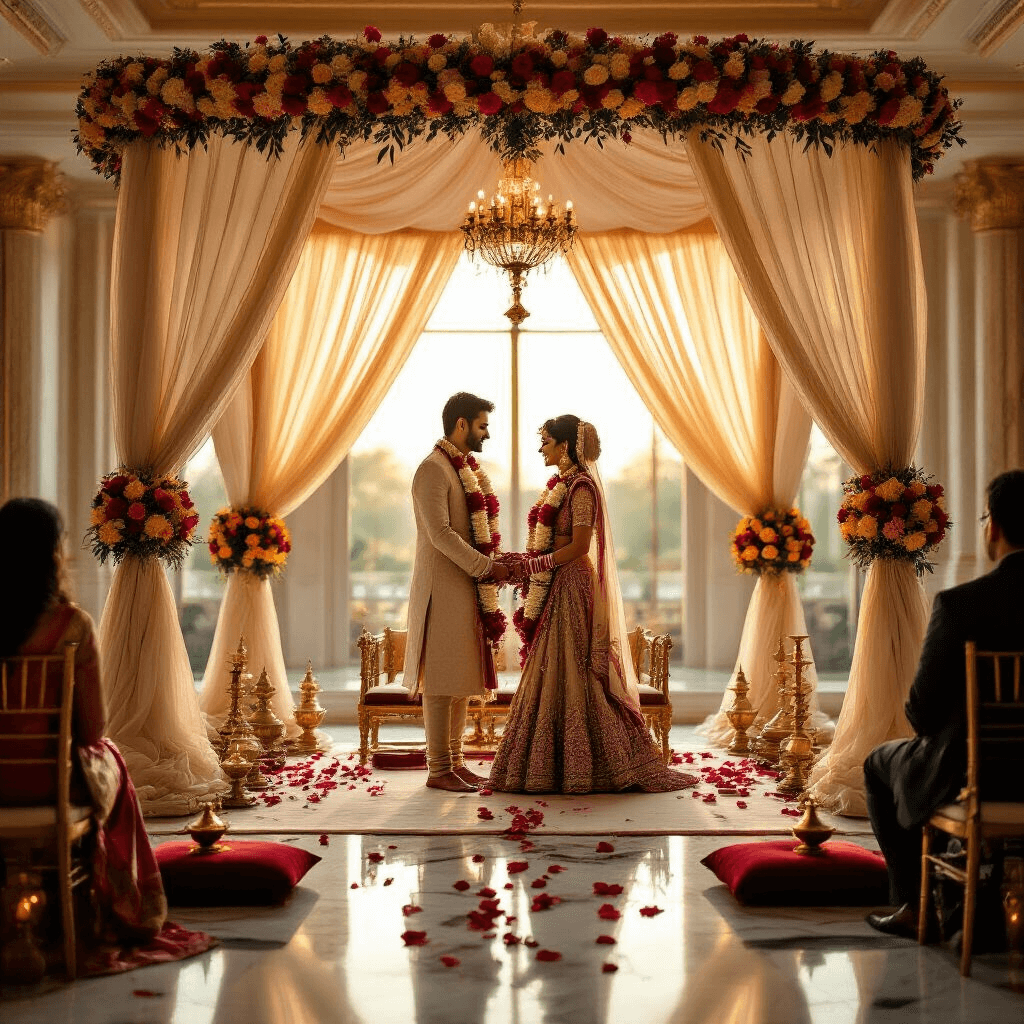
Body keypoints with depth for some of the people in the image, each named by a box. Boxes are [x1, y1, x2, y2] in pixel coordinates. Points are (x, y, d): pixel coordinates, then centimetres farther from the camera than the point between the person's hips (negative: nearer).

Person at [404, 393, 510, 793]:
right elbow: (440, 533, -20)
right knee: (442, 681, -5)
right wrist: (486, 567, -19)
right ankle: (438, 769, 1)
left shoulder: (466, 469, 17)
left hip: (468, 588, 9)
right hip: (444, 588, -9)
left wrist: (495, 562, 5)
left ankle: (455, 761, 18)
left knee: (463, 678, 11)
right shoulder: (433, 469, -12)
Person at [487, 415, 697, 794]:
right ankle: (565, 767, 14)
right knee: (551, 674, 9)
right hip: (553, 589, 10)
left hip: (570, 588, -10)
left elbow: (579, 545, -19)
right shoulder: (561, 485, 16)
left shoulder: (581, 485, -12)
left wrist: (529, 566, -16)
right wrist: (520, 563, 4)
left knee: (571, 674, -6)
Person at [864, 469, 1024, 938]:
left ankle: (913, 906, 26)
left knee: (880, 763, 27)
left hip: (969, 776, -5)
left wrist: (936, 734, 10)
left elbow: (923, 708, -14)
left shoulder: (957, 604, -21)